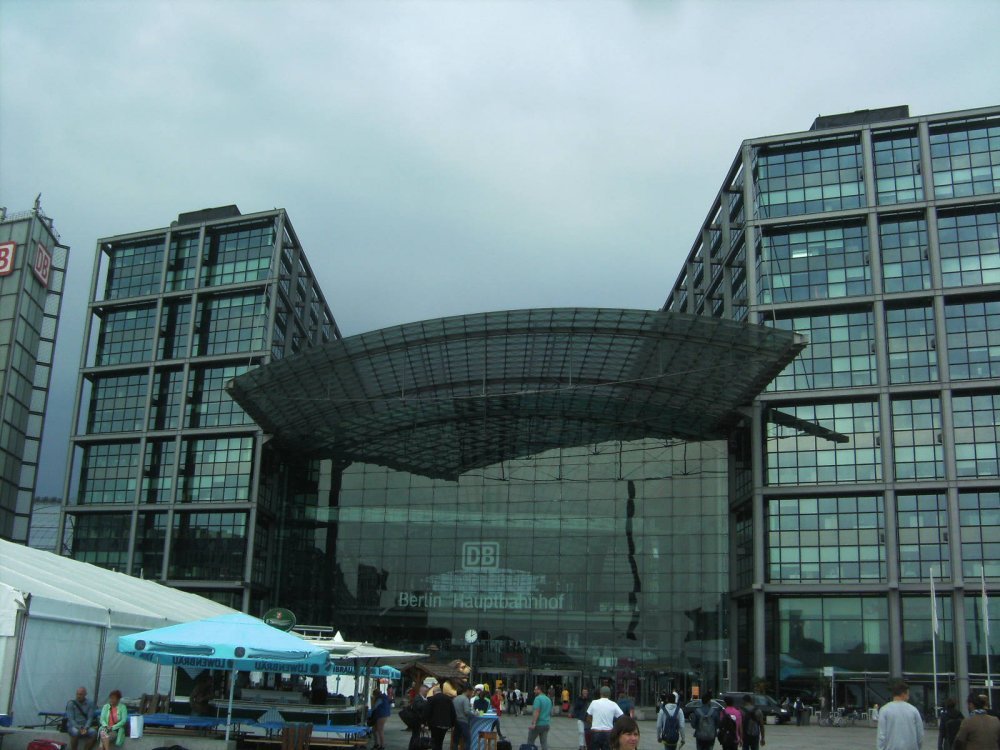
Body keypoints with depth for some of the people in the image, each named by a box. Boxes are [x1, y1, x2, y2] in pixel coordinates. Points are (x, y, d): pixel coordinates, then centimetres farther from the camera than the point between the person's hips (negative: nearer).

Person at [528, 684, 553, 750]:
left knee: (530, 742, 7)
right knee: (544, 743, 5)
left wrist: (533, 723, -25)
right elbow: (550, 713, 20)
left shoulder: (538, 698, -12)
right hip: (546, 724, 7)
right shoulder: (549, 699, 13)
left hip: (538, 724, -7)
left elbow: (536, 712, -22)